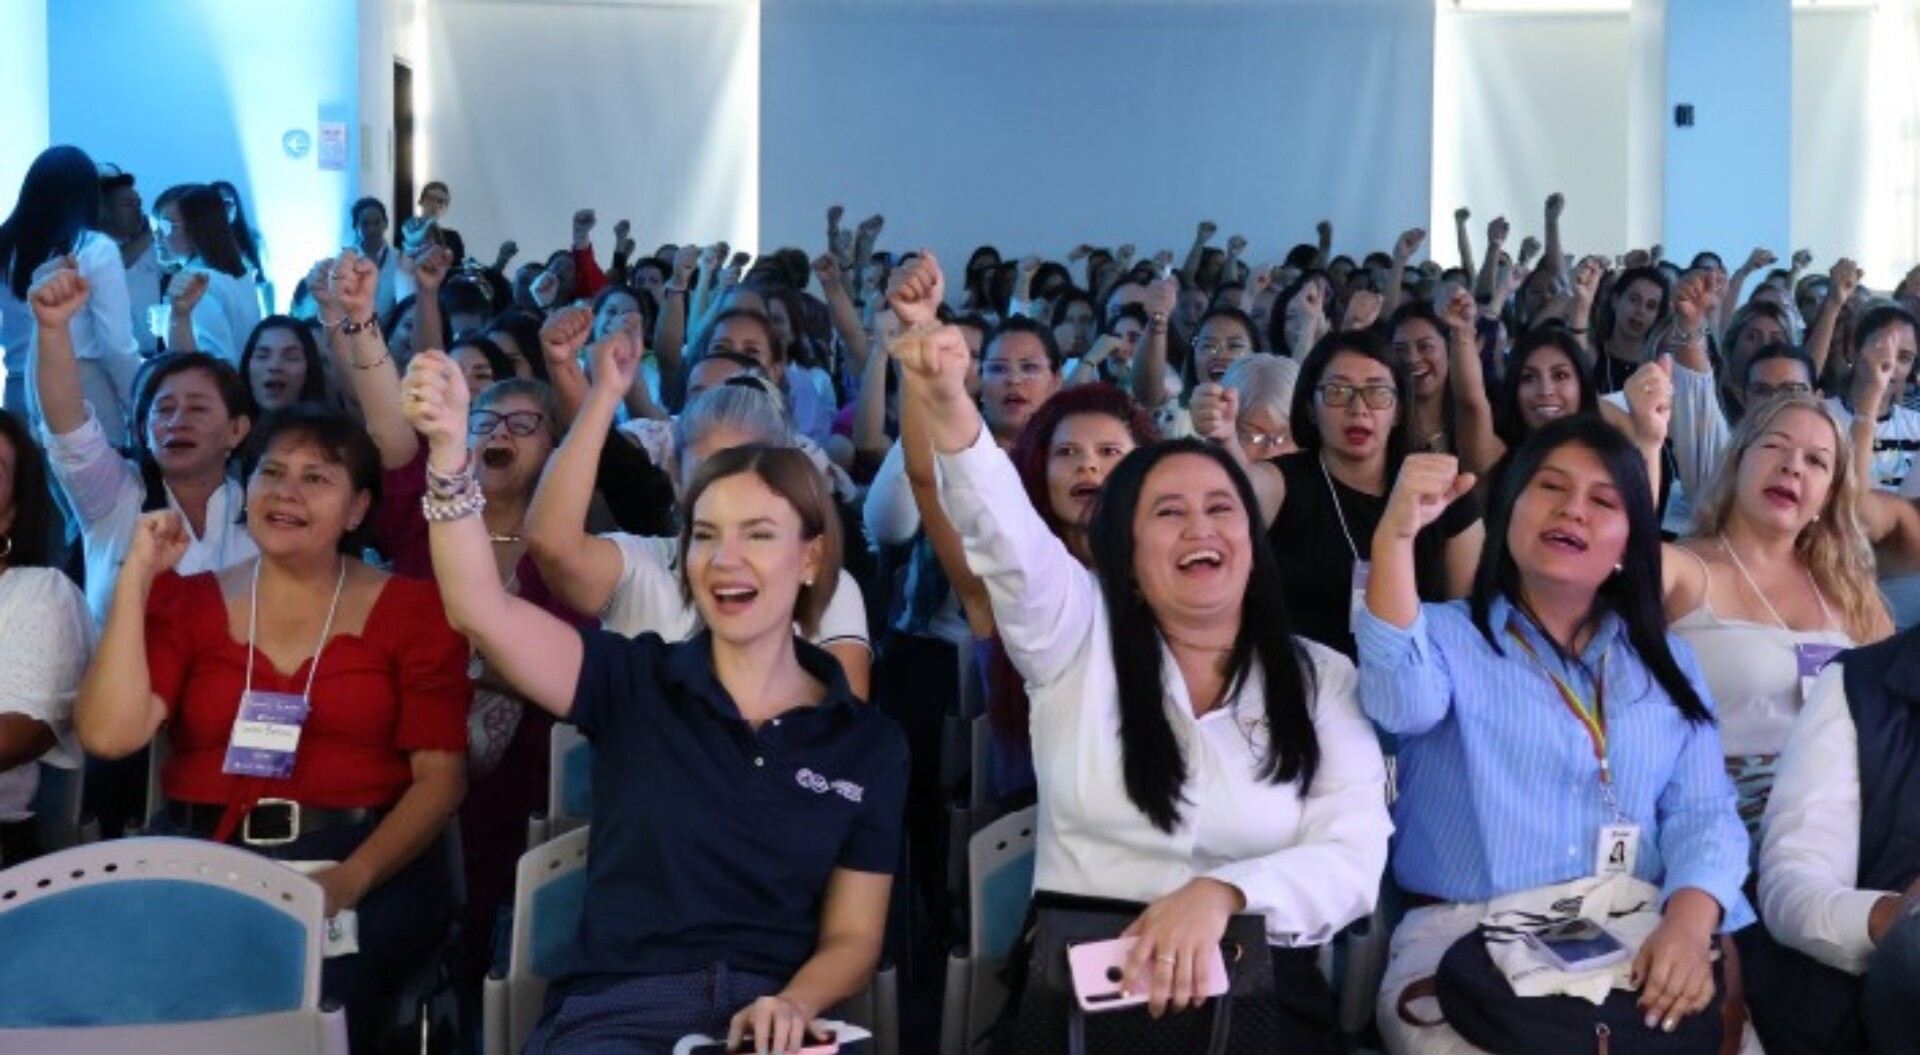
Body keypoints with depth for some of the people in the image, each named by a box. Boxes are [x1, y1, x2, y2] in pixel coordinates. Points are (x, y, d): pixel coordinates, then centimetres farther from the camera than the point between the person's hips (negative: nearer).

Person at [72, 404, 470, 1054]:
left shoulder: (411, 610, 7)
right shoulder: (187, 601, 12)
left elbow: (440, 776, 0)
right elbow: (110, 734, -4)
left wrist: (351, 878, -17)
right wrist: (136, 579, -3)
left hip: (362, 861, -1)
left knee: (309, 993, -32)